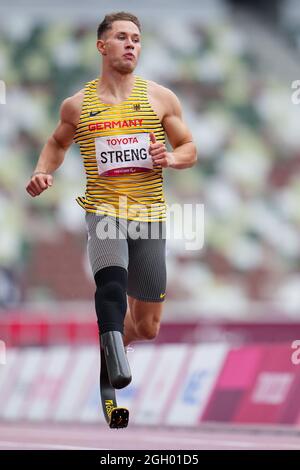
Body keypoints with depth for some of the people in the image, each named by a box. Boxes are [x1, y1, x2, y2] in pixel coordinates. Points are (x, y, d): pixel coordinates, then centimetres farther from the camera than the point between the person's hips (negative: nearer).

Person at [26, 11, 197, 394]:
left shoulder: (160, 98, 5)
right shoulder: (77, 105, 6)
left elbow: (189, 149, 12)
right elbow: (58, 143, 24)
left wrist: (171, 159, -10)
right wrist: (42, 171, 5)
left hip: (149, 216, 2)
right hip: (103, 211, -2)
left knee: (147, 327, 8)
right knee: (112, 279, -36)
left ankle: (117, 340, 41)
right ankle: (115, 364, -42)